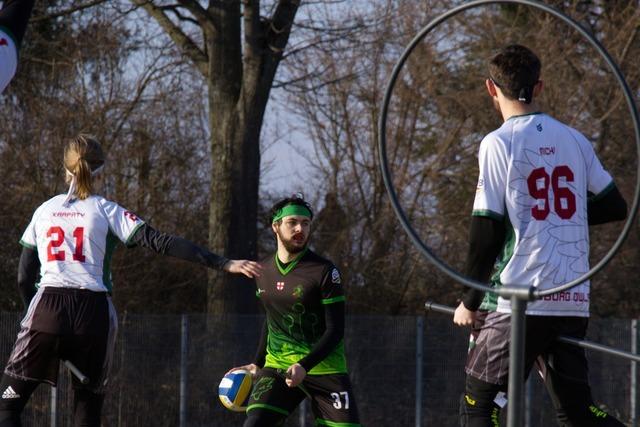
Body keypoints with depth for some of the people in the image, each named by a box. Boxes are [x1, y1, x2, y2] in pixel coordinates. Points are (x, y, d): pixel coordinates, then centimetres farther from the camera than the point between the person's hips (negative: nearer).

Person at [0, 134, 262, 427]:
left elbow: (24, 277, 12)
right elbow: (160, 243, -6)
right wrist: (223, 264, -9)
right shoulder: (106, 211, 5)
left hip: (47, 311, 0)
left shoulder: (44, 211, 13)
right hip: (92, 313, 0)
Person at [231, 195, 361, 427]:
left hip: (321, 365, -3)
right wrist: (258, 363, 19)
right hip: (277, 365, 3)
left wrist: (304, 366, -23)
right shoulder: (263, 271, 7)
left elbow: (335, 332, -11)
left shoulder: (325, 272, -9)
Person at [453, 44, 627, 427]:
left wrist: (470, 302, 1)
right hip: (575, 302, 6)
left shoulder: (499, 144, -7)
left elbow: (487, 231, -9)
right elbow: (616, 207, 15)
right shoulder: (575, 140, 9)